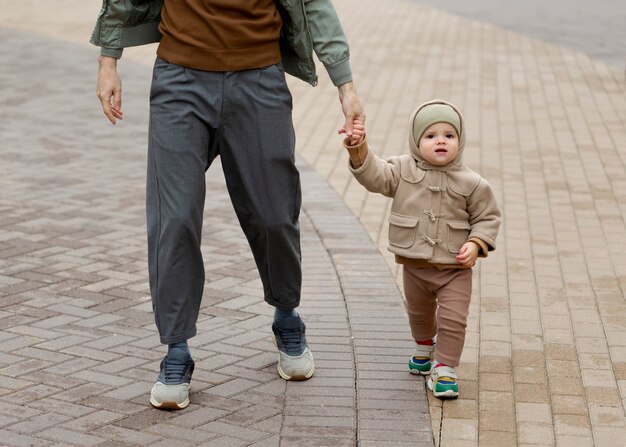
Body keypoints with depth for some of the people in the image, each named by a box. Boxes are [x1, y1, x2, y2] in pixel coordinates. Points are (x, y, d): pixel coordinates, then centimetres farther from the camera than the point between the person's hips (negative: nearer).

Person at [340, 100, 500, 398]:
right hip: (415, 266, 2)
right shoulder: (403, 170, -8)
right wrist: (359, 150, -37)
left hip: (455, 268, -2)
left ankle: (444, 369, 5)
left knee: (453, 319, -8)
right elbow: (374, 175, -21)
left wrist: (476, 244, -17)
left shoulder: (470, 183, -10)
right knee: (419, 313, 25)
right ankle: (425, 346, 53)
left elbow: (487, 216, -2)